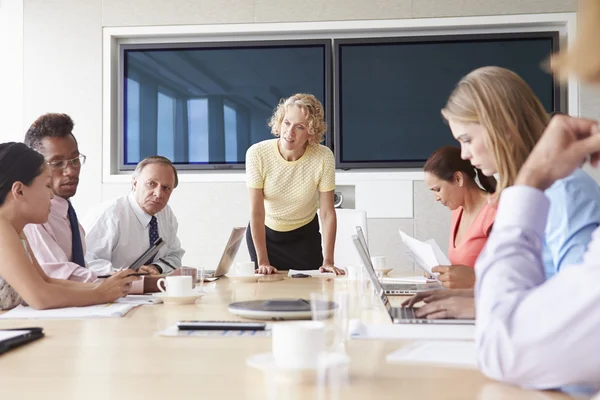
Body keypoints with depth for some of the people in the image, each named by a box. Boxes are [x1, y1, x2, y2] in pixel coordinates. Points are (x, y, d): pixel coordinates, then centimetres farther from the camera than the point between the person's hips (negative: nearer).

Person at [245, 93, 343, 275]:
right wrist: (262, 262, -20)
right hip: (263, 233, 0)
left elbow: (327, 213, -18)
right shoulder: (257, 153, -26)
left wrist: (328, 261, -20)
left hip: (305, 235, 1)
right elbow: (256, 212, -22)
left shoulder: (323, 157, -24)